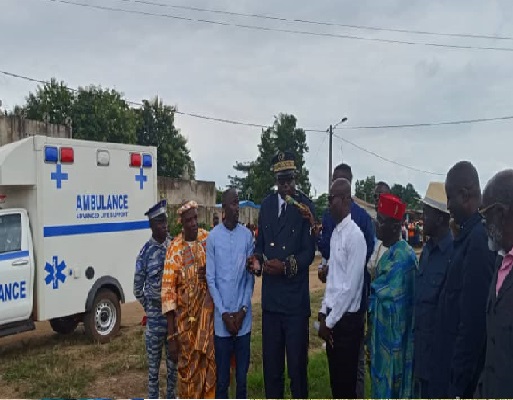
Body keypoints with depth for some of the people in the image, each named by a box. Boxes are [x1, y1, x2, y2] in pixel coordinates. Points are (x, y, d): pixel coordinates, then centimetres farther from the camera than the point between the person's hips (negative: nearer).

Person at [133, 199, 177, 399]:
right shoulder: (146, 252, -8)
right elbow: (137, 288, 2)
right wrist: (149, 308, 5)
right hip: (155, 313, -3)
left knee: (173, 356, 15)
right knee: (154, 359, 8)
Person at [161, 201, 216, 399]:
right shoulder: (175, 248, -10)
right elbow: (168, 289, -11)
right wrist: (171, 334, -12)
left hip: (210, 310, 2)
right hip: (186, 315, -2)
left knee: (211, 361, 5)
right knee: (188, 366, 8)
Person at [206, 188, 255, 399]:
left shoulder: (247, 235, 1)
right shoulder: (213, 237, -3)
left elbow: (250, 276, 3)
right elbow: (211, 279, -1)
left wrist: (243, 310, -5)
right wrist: (224, 313, -7)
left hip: (243, 317, 1)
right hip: (222, 318, -1)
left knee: (242, 375, 10)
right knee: (222, 377, 8)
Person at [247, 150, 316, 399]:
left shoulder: (305, 206, -7)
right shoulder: (266, 204, 10)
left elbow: (309, 252, -11)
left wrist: (286, 266, -24)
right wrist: (257, 259, -4)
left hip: (296, 298, -5)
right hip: (270, 297, 5)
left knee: (297, 362, 5)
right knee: (271, 360, 14)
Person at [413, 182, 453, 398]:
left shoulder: (454, 253, -20)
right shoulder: (427, 249, 8)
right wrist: (414, 338, 12)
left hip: (438, 346, -8)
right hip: (420, 342, 8)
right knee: (421, 391, 18)